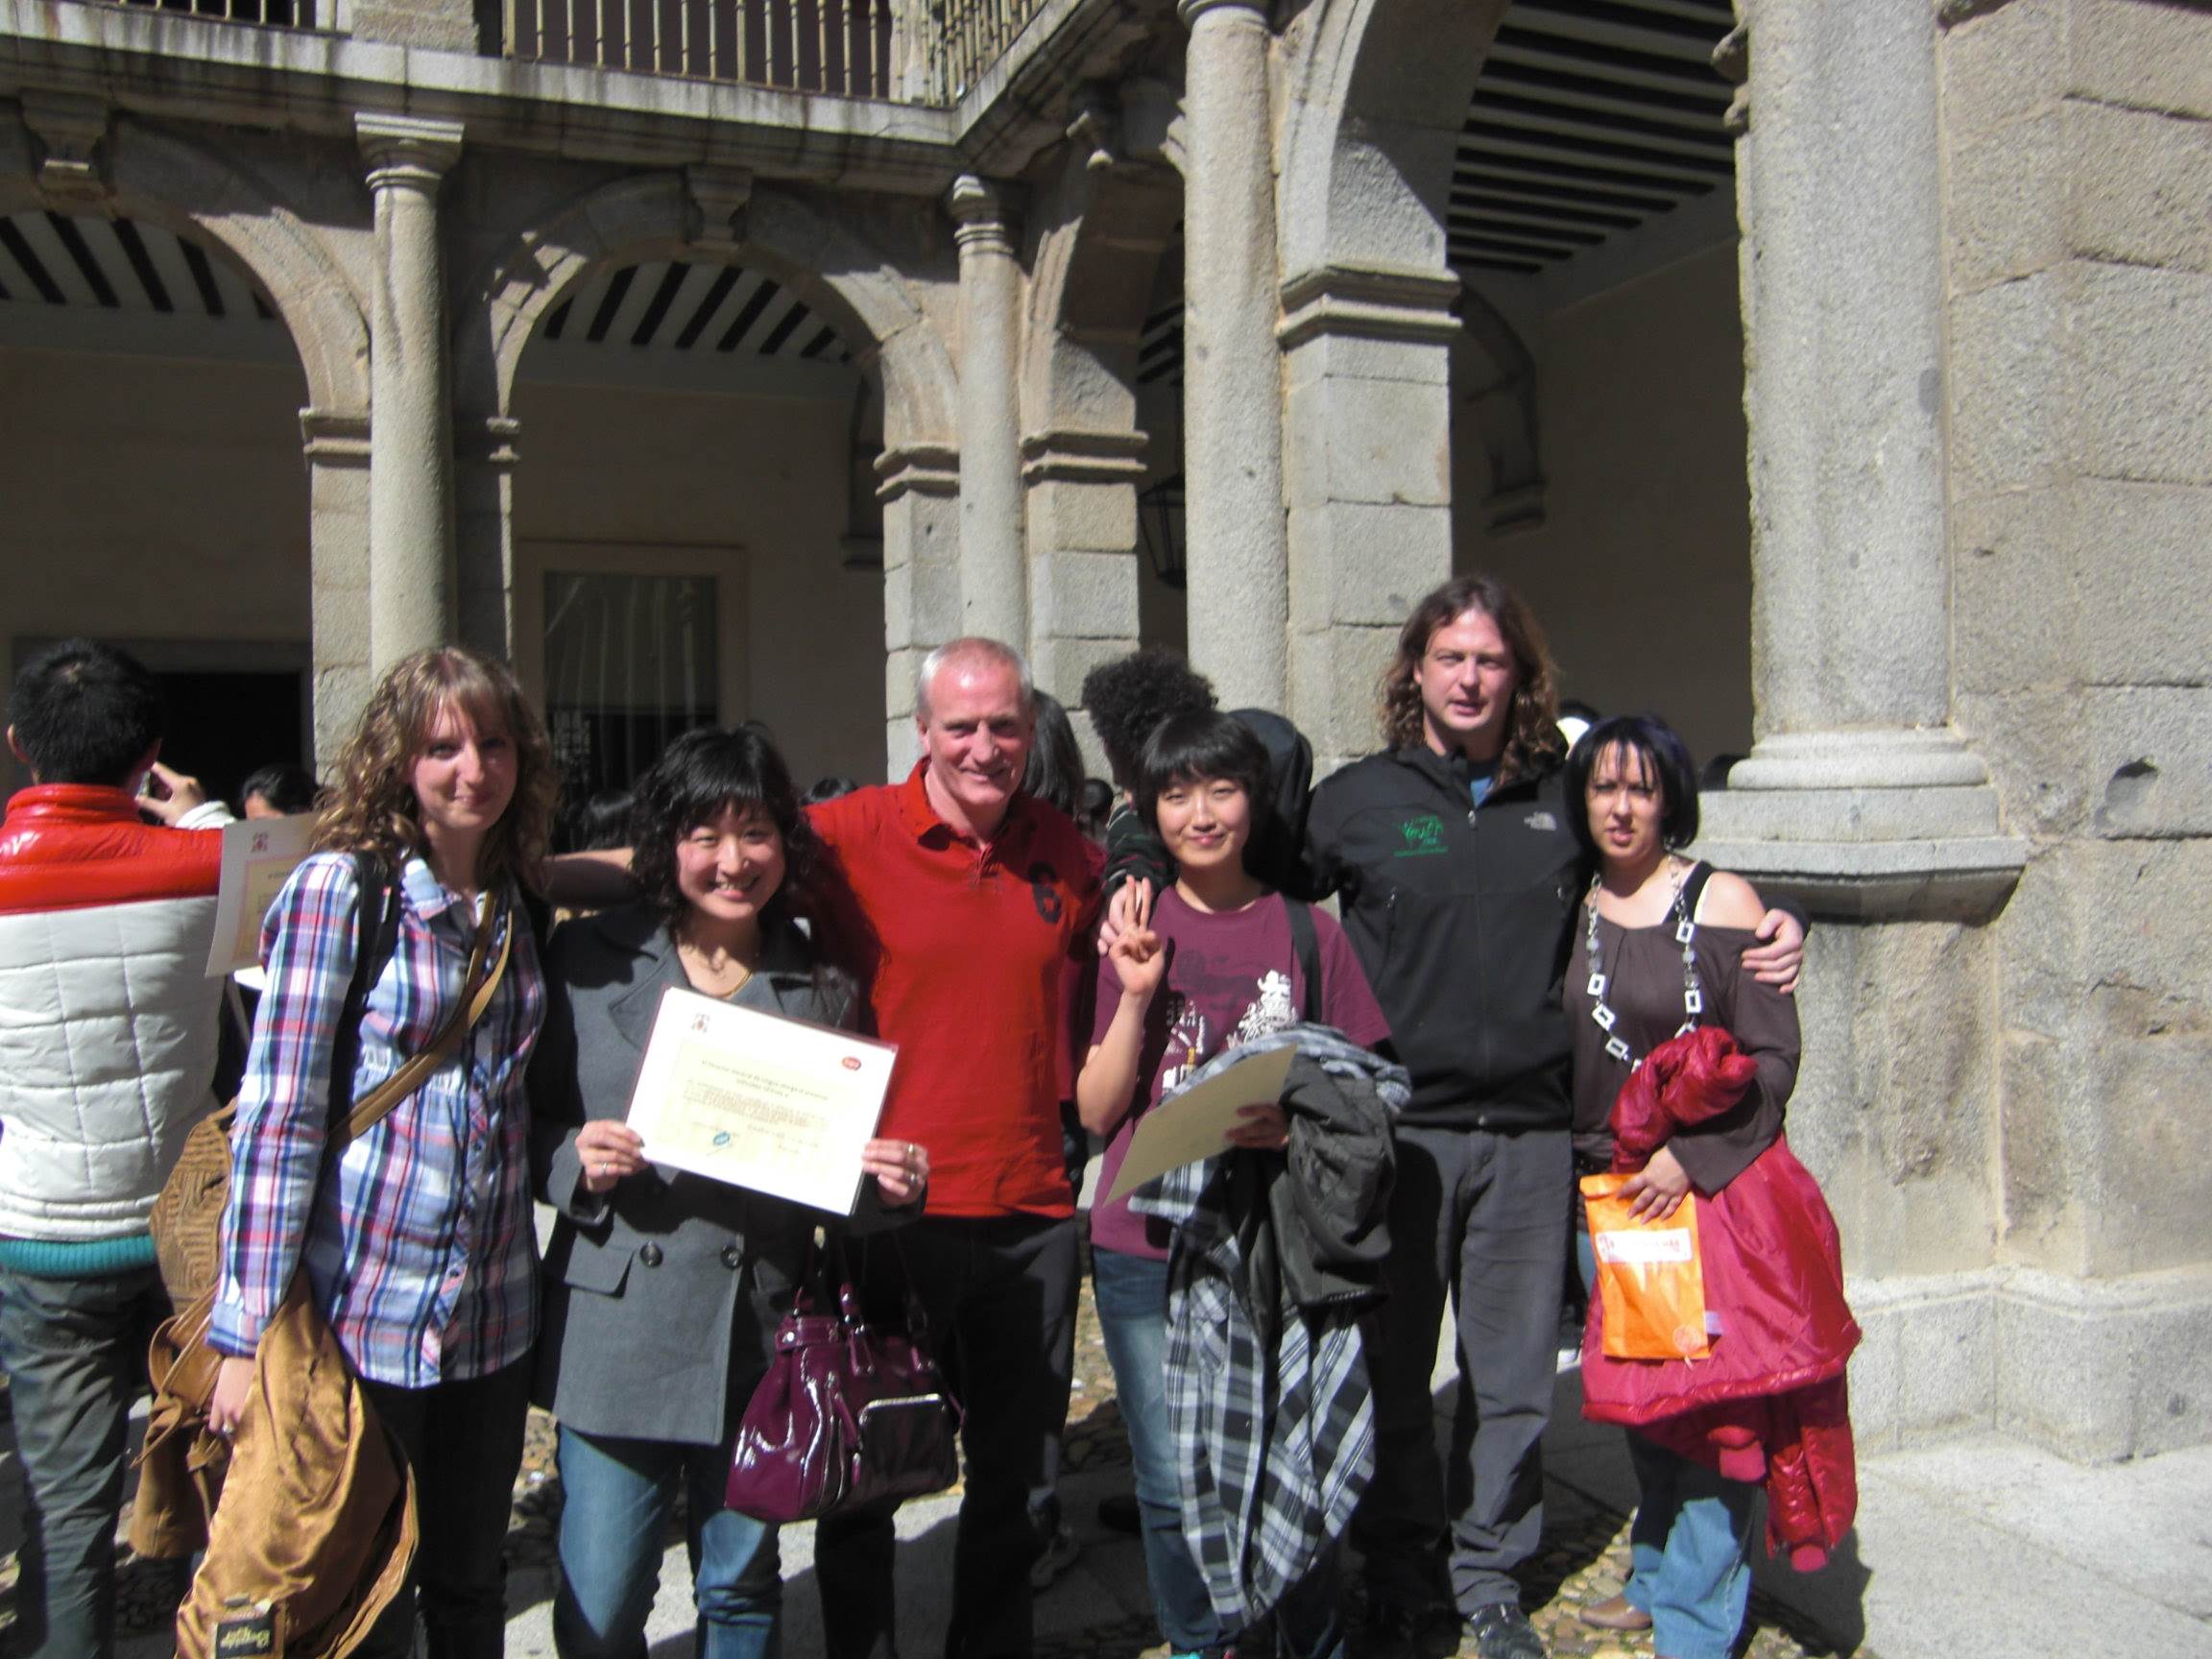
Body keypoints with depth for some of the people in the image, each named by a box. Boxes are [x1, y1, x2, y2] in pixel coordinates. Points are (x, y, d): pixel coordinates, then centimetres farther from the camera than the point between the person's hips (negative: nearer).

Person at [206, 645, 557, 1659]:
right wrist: (249, 1333, -14)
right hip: (359, 1310, -5)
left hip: (492, 1314, 5)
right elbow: (277, 1113, -12)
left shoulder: (519, 901, 7)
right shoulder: (340, 888, -10)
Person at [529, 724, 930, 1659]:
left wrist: (884, 1186, -9)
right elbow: (528, 1122, 4)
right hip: (617, 1329, -1)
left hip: (762, 1336, 2)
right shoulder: (587, 960, 1)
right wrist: (575, 1162, -16)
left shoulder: (822, 990, 6)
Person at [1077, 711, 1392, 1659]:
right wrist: (1137, 996, -11)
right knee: (1175, 1489, 6)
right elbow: (1096, 1111, 1)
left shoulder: (1309, 933, 2)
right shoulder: (1131, 935, 4)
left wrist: (1293, 1122, -14)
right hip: (1147, 1251, 1)